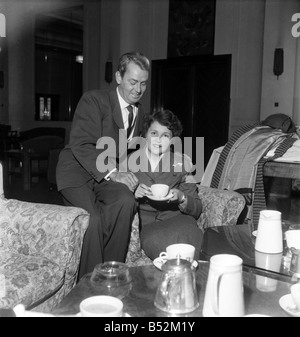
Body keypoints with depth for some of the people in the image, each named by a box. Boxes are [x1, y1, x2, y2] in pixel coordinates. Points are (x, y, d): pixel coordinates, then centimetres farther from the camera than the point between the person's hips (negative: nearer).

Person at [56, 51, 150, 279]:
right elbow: (81, 146, -17)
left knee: (126, 201, -29)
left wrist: (130, 177, 1)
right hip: (78, 172, -4)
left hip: (110, 176, 4)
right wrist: (113, 173, -27)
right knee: (94, 220, -31)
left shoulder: (141, 113, 14)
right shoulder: (94, 100, -6)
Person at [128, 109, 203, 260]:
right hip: (144, 223, 0)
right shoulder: (130, 161, 8)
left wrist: (182, 198, -13)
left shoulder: (182, 162, 10)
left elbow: (197, 209, 9)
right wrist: (134, 194, -13)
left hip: (175, 219, 1)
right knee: (156, 239, -34)